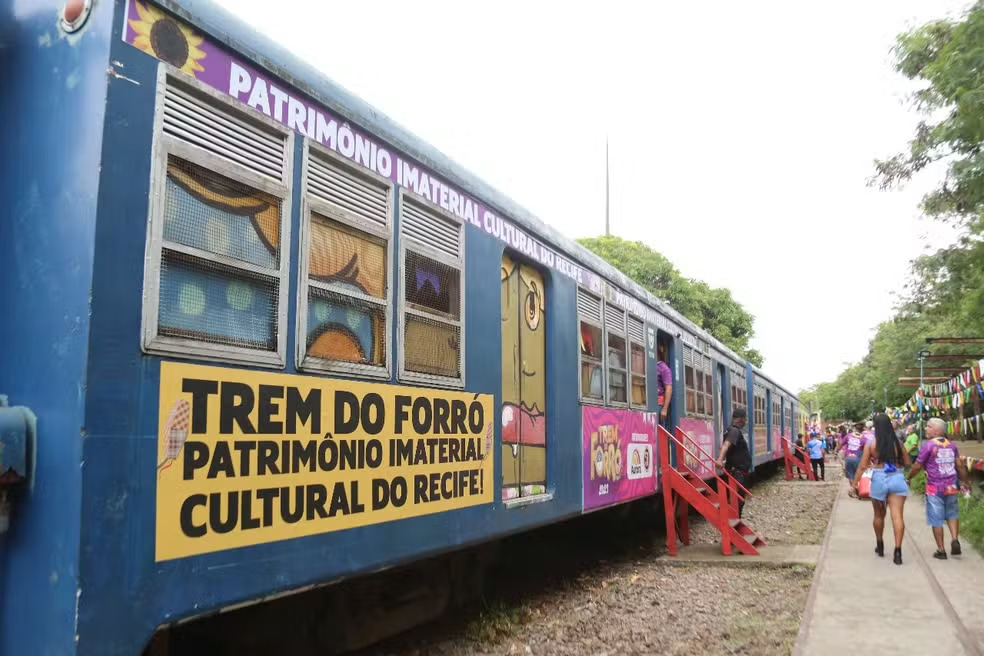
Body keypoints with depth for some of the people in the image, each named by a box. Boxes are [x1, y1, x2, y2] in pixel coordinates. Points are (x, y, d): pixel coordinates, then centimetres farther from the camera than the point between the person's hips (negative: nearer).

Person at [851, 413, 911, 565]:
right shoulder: (897, 443, 1)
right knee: (897, 515, -4)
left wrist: (854, 483, 3)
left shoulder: (871, 444, -4)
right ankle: (897, 550, -13)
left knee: (879, 515, 17)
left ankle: (880, 546, 32)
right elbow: (907, 463, 12)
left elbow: (862, 466, -4)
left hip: (879, 479, 0)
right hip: (897, 479, 1)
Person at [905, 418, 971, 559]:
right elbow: (960, 465, 7)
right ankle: (955, 540, 1)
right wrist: (965, 481, 21)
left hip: (934, 488, -5)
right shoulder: (952, 445, 4)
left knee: (936, 520, 5)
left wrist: (908, 478, 8)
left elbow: (917, 466, -7)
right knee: (952, 514, 21)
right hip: (951, 487, 5)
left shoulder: (928, 445, -12)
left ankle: (941, 550, 11)